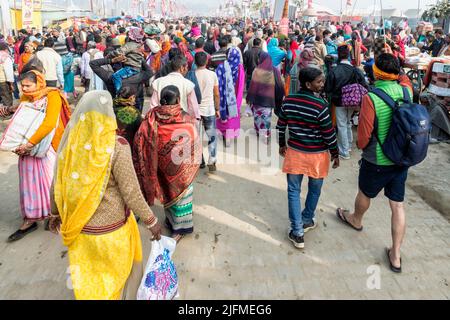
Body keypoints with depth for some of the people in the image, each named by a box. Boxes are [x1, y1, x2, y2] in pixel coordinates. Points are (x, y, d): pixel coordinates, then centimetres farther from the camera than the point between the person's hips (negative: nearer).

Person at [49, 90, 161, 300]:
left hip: (78, 228, 4)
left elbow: (58, 185, 1)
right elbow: (131, 193, -19)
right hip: (109, 229, -4)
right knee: (116, 272, 24)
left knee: (87, 277, 27)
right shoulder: (116, 147, -24)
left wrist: (56, 214, 18)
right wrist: (151, 221, -6)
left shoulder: (70, 142, -9)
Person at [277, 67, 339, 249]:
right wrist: (335, 154, 0)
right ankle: (306, 221, 40)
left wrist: (282, 144, 19)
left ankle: (297, 233, 13)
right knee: (314, 190, 21)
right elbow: (329, 134, -15)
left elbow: (281, 126, 3)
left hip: (294, 152, 3)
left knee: (294, 191, 12)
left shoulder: (288, 101, -6)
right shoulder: (320, 106, -20)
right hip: (317, 155, -3)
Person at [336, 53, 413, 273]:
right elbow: (404, 79, 21)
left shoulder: (371, 98, -23)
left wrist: (361, 146, 2)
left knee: (365, 193, 23)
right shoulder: (406, 91, -5)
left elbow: (364, 135, -18)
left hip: (377, 162, -5)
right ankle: (395, 256, 21)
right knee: (398, 206, 11)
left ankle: (356, 220, 52)